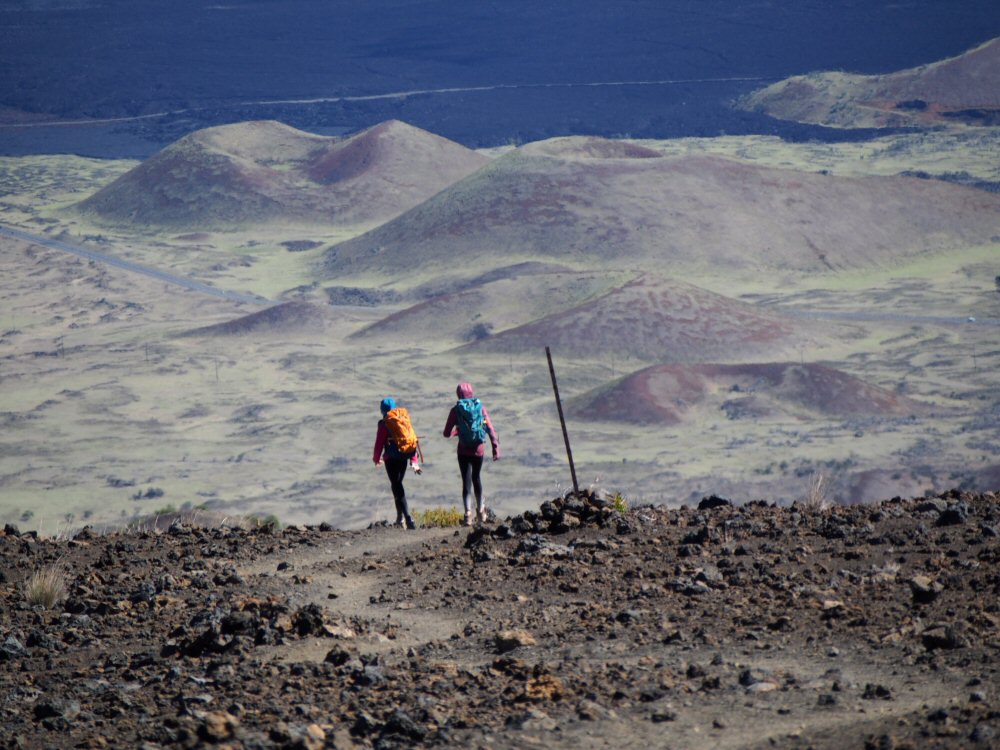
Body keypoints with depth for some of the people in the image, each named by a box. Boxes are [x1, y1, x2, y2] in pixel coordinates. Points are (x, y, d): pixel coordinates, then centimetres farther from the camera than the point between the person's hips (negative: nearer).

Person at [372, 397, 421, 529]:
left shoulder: (384, 424, -7)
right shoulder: (405, 420, 8)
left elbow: (379, 442, -4)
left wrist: (376, 458, 14)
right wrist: (414, 461, 13)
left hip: (391, 458, -5)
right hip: (404, 457, 5)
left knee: (396, 487, -5)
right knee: (397, 485, 22)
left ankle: (407, 517, -20)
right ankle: (400, 518, 25)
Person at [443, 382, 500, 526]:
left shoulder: (456, 410, -5)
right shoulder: (481, 408, -1)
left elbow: (447, 433, -5)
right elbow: (490, 429, -6)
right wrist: (496, 448, -5)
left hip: (463, 451, -2)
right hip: (479, 449, 2)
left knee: (466, 482, 0)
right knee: (476, 478, 22)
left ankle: (468, 513, -15)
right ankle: (480, 510, 33)